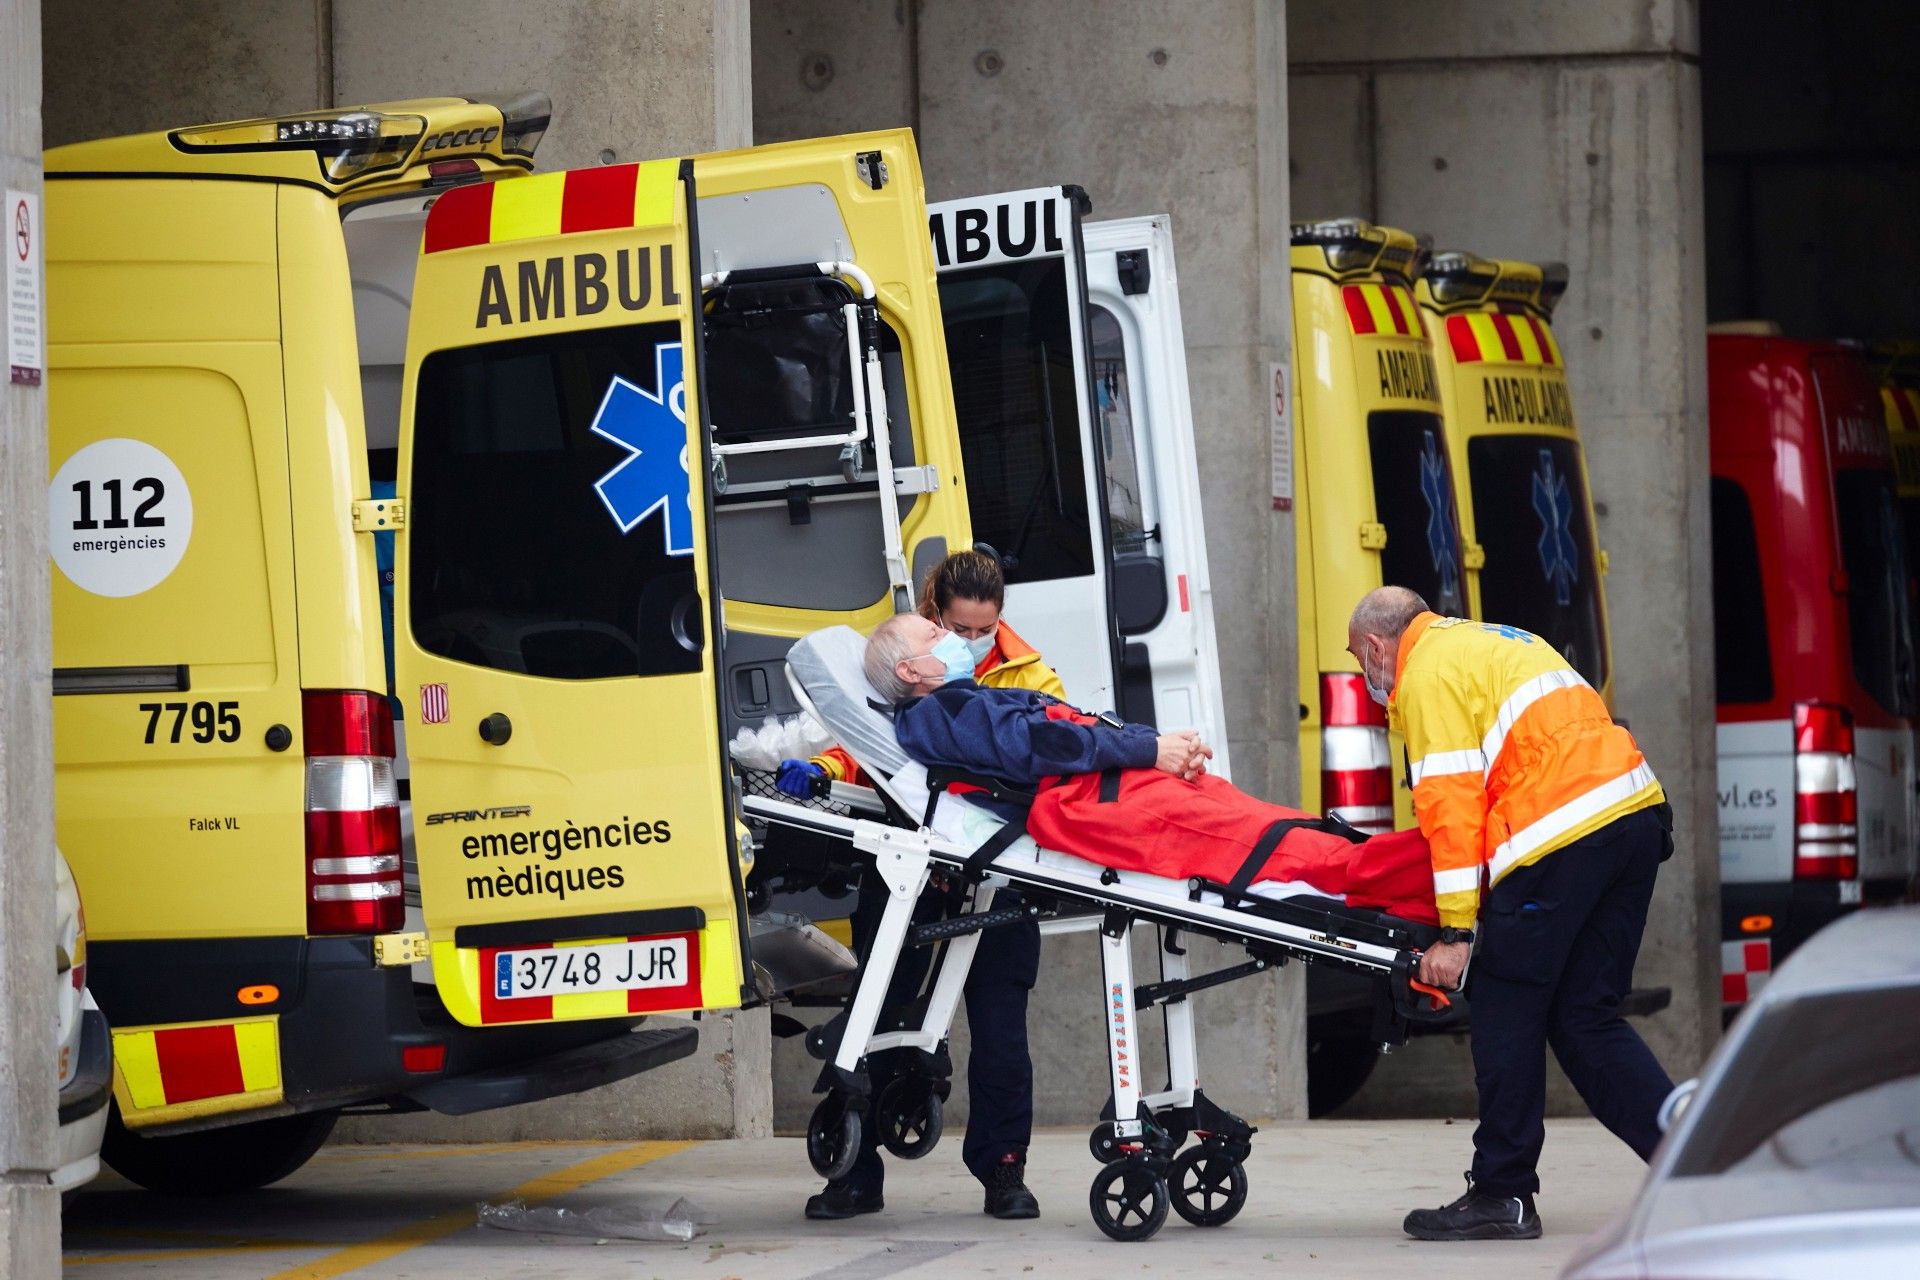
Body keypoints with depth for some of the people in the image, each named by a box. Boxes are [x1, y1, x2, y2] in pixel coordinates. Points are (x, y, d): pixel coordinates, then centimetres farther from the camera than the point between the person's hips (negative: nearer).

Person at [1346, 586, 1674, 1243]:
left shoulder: (1427, 674, 1)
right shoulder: (1493, 641, 29)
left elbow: (1452, 802, -8)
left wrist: (1456, 931, -9)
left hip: (1562, 839, -9)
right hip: (1639, 815, 9)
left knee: (1507, 1015, 2)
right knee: (1585, 1019, 11)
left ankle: (1501, 1195, 6)